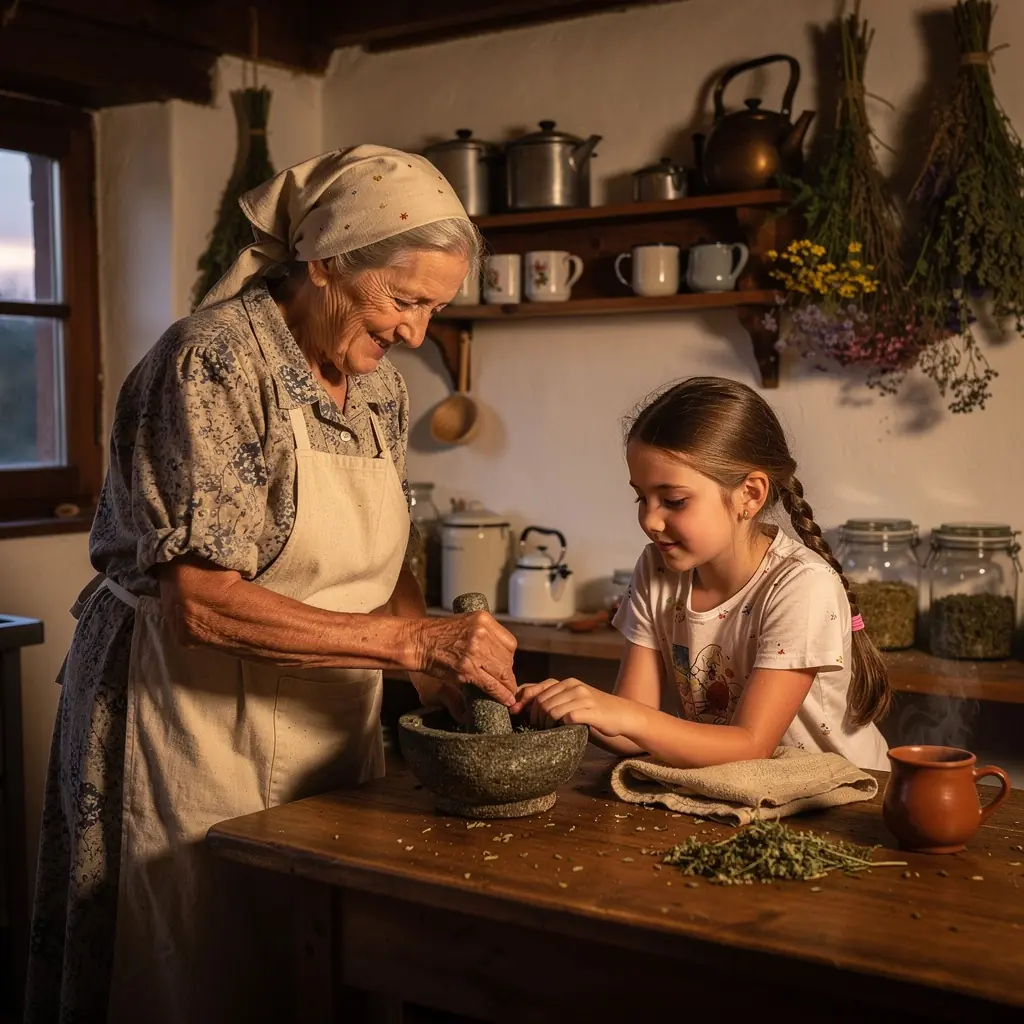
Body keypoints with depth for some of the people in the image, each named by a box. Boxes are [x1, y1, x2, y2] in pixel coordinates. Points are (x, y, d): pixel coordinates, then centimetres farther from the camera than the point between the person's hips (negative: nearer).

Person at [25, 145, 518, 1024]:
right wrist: (415, 640, -26)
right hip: (197, 723, -7)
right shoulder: (214, 362, -18)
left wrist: (439, 665, -6)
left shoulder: (380, 386, 4)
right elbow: (202, 605, -24)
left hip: (331, 735, 7)